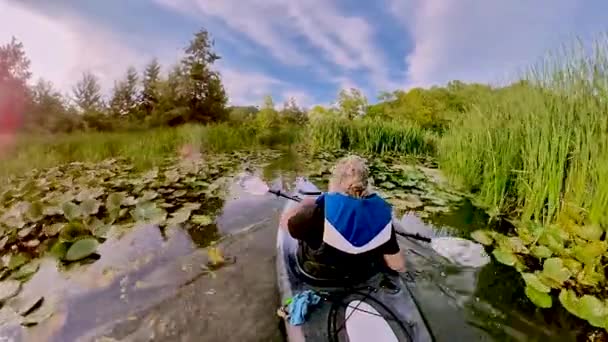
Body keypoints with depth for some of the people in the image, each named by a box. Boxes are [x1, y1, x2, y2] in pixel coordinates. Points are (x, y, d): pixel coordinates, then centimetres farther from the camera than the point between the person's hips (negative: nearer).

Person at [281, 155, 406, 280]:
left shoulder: (322, 211, -34)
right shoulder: (380, 212, -23)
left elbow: (285, 222, -15)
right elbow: (399, 266, -13)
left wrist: (306, 203, 1)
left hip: (318, 278, -2)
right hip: (361, 279, 3)